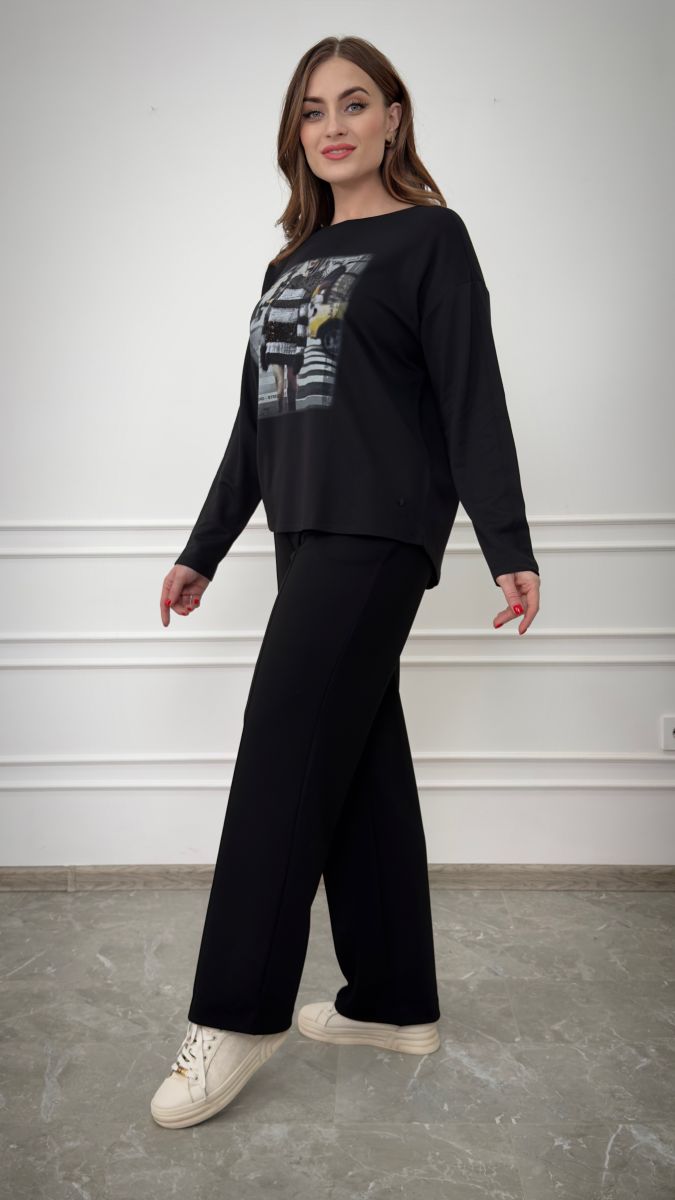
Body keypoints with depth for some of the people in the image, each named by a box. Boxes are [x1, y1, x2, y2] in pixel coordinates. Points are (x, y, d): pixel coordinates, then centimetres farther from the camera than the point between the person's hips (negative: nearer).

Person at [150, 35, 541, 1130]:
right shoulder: (291, 263, 20)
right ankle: (394, 1002, 20)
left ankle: (240, 1016, 4)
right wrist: (205, 549, 20)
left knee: (285, 757, -9)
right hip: (308, 534, 7)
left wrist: (509, 547, -13)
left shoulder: (430, 237, 1)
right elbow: (255, 420, 20)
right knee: (360, 763, 8)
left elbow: (473, 398, -7)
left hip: (380, 533, -7)